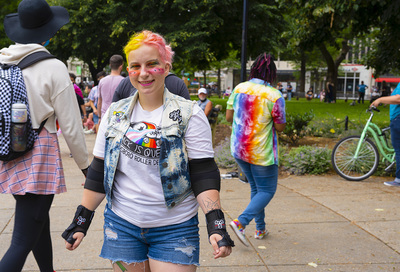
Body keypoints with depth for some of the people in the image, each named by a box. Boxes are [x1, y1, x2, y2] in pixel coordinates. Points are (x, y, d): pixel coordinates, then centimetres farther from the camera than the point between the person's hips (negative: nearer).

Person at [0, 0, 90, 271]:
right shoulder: (54, 68, -11)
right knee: (23, 242, -3)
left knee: (40, 221, 25)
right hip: (39, 155, -6)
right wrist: (85, 165, 3)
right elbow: (71, 126, -9)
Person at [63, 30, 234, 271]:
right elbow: (98, 172, 8)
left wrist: (216, 225, -20)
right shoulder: (115, 114, 5)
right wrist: (81, 222, 6)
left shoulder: (189, 115, -6)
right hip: (122, 224, 3)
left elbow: (204, 175, -10)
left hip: (174, 230, -3)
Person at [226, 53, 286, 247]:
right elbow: (280, 127, -10)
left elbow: (228, 117, 3)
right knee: (267, 191, 8)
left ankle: (260, 229, 25)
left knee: (255, 188, 20)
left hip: (238, 149, 6)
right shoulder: (274, 96, -16)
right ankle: (241, 222, -11)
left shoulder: (239, 88, -3)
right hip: (262, 153, -6)